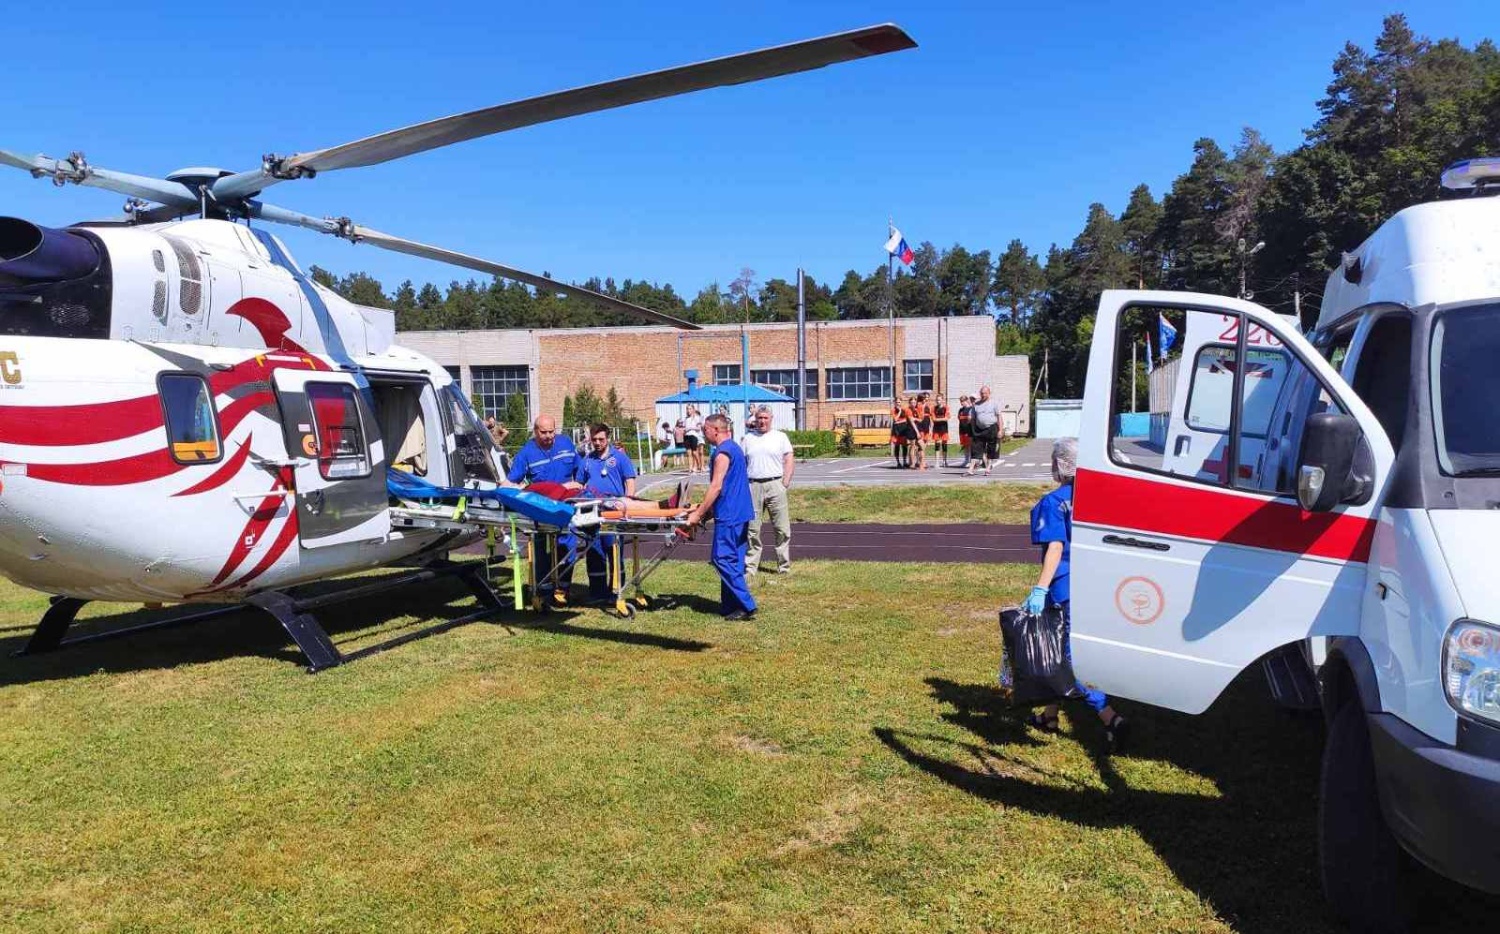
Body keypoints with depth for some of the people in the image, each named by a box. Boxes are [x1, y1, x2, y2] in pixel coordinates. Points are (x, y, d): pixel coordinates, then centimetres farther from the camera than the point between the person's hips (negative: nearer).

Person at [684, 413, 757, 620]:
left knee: (723, 559, -7)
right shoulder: (734, 448, 17)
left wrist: (698, 515, -15)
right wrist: (707, 511, 23)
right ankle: (731, 605, 15)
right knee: (732, 561, 11)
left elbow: (716, 487, -19)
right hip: (740, 513, 10)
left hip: (729, 516, -10)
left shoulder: (723, 452, -14)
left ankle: (746, 606, -8)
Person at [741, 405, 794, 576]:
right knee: (752, 530, 4)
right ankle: (750, 567, 11)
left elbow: (790, 461, 4)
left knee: (782, 529, -1)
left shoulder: (780, 437, 7)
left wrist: (785, 483, -5)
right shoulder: (748, 438, 13)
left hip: (775, 485, -1)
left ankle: (784, 567, 7)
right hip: (753, 486, 2)